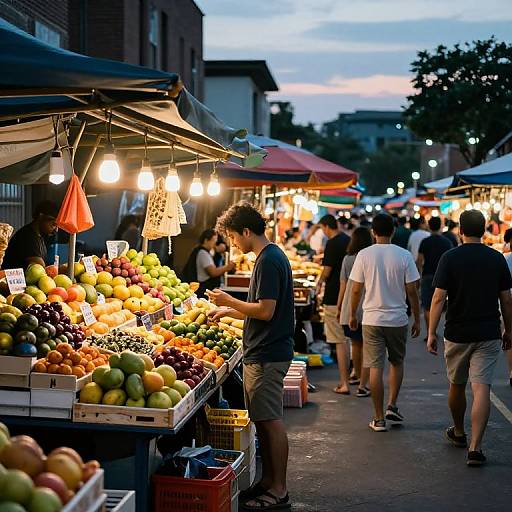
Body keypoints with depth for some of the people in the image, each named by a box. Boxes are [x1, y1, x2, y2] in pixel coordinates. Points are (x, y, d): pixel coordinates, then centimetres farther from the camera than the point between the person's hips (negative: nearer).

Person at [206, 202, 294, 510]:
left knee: (271, 421, -3)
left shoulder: (268, 261, -16)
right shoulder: (274, 256, 15)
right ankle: (268, 481, 24)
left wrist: (229, 301, -9)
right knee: (264, 420, 15)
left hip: (267, 356, -10)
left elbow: (265, 311, -21)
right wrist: (228, 310, 20)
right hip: (266, 352, 10)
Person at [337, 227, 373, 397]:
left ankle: (358, 376, 38)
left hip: (349, 310, 3)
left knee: (356, 344, 19)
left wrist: (339, 307, 14)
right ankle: (362, 385, -4)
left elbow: (343, 286, 3)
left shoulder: (347, 259, 1)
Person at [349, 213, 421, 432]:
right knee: (397, 362, 22)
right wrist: (417, 320, 8)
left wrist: (352, 315, 13)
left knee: (375, 368, 3)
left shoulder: (364, 255, -5)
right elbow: (412, 291, -3)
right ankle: (392, 405, 13)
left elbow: (356, 290, -2)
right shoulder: (404, 256, -5)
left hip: (372, 319, 0)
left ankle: (379, 418, 6)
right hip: (398, 319, 1)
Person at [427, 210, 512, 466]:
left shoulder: (450, 258, -7)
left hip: (457, 334, 0)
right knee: (481, 389, -5)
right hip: (488, 334, 1)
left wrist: (431, 333, -6)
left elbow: (438, 298, -11)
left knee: (457, 385, 18)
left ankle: (458, 433, 37)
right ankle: (475, 447, -13)